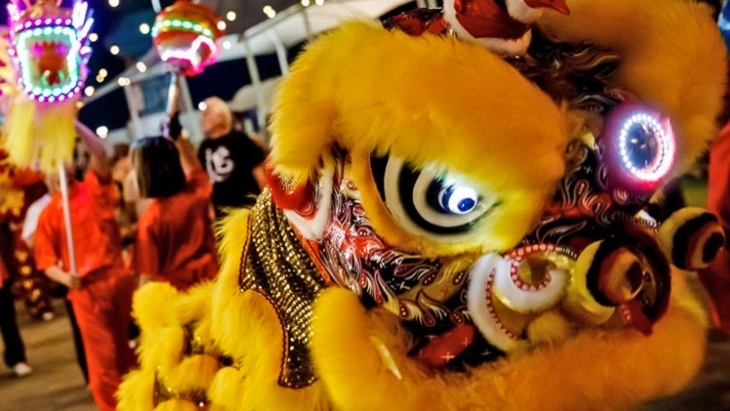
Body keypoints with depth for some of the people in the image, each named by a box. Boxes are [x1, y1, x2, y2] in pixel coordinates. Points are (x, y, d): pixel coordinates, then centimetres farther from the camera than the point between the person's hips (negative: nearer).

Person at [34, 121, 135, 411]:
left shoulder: (93, 189, 5)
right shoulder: (47, 214, 3)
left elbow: (99, 152, -10)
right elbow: (46, 260, -1)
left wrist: (71, 123, -16)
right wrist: (65, 278, -20)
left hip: (119, 278, 1)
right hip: (86, 290, -1)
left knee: (133, 348, 12)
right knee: (104, 355, 2)